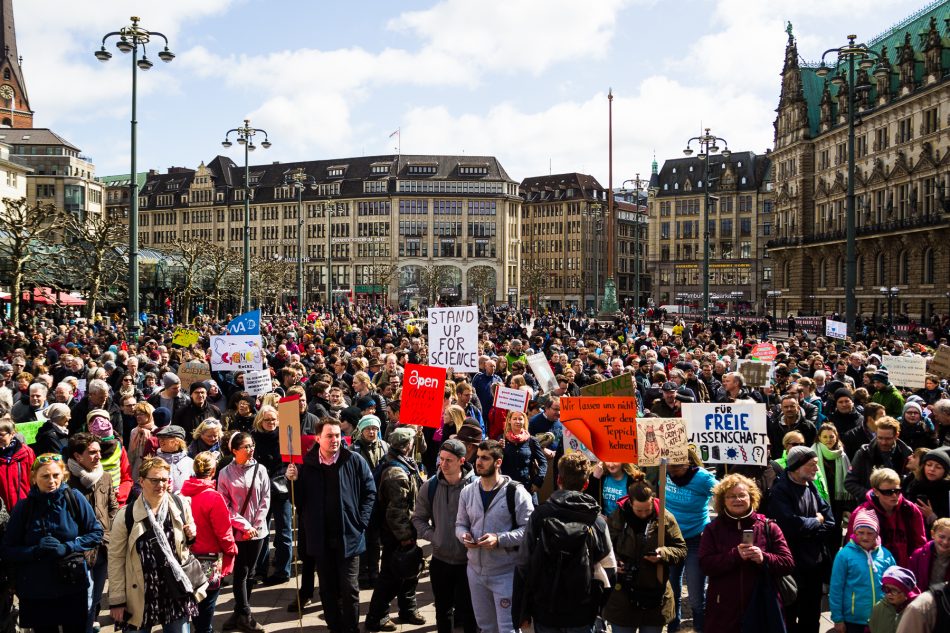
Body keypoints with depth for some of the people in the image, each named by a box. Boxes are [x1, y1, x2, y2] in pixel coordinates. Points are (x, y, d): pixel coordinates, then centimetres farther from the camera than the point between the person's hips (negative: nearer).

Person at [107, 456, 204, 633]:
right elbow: (116, 559, -5)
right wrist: (117, 600, -5)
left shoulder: (181, 505, -2)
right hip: (140, 594, -2)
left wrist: (192, 535, -8)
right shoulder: (126, 515, -9)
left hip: (176, 589, 2)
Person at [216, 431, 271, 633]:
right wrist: (244, 526, -11)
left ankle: (240, 613, 22)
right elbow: (224, 505, -6)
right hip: (236, 530, -2)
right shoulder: (226, 473, -4)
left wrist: (255, 525, -7)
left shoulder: (260, 470, 0)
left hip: (257, 530, 2)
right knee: (241, 572, -1)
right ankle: (245, 617, 6)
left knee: (249, 572, 9)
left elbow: (265, 499, 1)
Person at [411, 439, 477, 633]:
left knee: (467, 611, 10)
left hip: (468, 561, -3)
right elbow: (418, 518, 6)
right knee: (443, 610, 18)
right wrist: (432, 537, -7)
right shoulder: (429, 486, -4)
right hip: (440, 559, 3)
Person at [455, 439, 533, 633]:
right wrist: (463, 535, -10)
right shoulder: (467, 491, 4)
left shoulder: (515, 492, -12)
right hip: (476, 570, 5)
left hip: (506, 572, -5)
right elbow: (460, 524, 14)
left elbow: (528, 529, -14)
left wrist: (499, 539, -24)